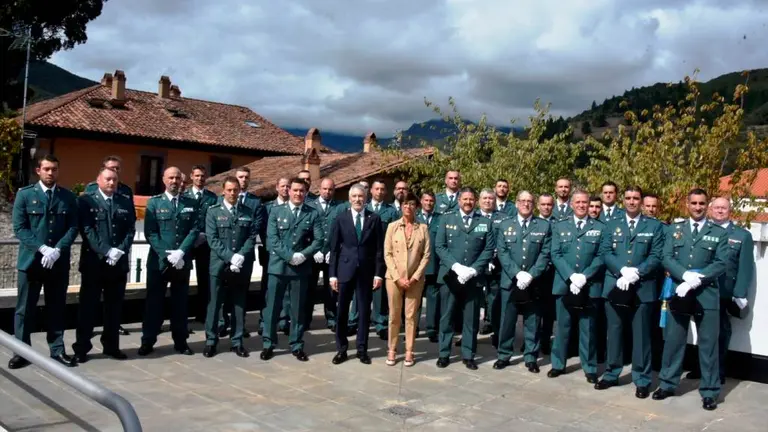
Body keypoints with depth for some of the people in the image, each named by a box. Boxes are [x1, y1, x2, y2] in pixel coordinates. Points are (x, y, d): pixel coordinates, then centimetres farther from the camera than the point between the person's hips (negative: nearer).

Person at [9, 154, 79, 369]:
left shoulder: (69, 197, 6)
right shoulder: (24, 194, 2)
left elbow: (73, 228, 2)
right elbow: (19, 228, -4)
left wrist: (57, 250, -13)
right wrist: (42, 248, -16)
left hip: (59, 262, 1)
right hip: (31, 260, -1)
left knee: (56, 309, 8)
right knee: (25, 309, 5)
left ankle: (57, 351, 16)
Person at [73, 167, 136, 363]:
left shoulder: (126, 202, 11)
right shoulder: (86, 200, 0)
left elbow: (131, 230, 5)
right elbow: (87, 230, -9)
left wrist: (120, 251, -10)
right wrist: (106, 251, -17)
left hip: (119, 262, 3)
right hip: (94, 261, -3)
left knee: (114, 306, 9)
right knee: (88, 306, 3)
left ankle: (111, 346, 19)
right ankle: (81, 348, 12)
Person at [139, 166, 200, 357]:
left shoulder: (191, 204, 7)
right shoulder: (154, 202, 3)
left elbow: (195, 230, -1)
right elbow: (150, 232, -4)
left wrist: (180, 252, -13)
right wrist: (167, 254, -15)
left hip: (183, 261, 1)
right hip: (158, 260, -1)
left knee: (180, 302, 8)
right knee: (154, 302, 4)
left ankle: (180, 341, 16)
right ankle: (148, 341, 13)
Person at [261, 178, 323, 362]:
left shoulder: (313, 214, 4)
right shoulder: (276, 212, 4)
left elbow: (318, 240, -2)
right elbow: (272, 239, -4)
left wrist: (303, 255, -16)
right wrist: (289, 256, -15)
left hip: (301, 267, 0)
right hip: (278, 265, 0)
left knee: (298, 308, 7)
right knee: (272, 306, 4)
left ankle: (297, 345, 16)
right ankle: (268, 344, 14)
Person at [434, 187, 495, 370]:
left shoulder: (485, 222, 7)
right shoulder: (447, 219, 6)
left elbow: (489, 250, 2)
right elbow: (439, 246, -1)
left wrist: (473, 270, -11)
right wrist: (456, 266, -13)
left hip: (474, 278, 1)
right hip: (450, 276, 0)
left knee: (471, 319, 6)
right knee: (446, 317, 5)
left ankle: (468, 355, 16)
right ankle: (444, 354, 15)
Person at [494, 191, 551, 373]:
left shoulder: (544, 226, 5)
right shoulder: (505, 225, 8)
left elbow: (545, 254, -2)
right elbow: (502, 253, 0)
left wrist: (531, 275, -13)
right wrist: (517, 273, -13)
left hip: (533, 282, 0)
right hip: (510, 281, 1)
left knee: (532, 322, 6)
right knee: (507, 321, 6)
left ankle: (530, 357, 16)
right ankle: (504, 355, 18)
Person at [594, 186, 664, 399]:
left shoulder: (654, 226, 6)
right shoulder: (612, 225, 10)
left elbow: (656, 256, -3)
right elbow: (606, 253, 2)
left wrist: (636, 273, -16)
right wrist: (623, 270, -15)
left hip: (642, 288, -2)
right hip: (615, 286, 2)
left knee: (641, 335, 3)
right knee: (614, 333, 10)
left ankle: (642, 380, 13)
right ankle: (611, 374, 21)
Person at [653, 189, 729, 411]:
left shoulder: (719, 233, 4)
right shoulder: (674, 230, 9)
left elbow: (722, 263, -5)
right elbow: (667, 258, -1)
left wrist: (698, 278, -18)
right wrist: (686, 275, -17)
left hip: (706, 295, -1)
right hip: (678, 293, 2)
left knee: (708, 344, 4)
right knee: (673, 341, 9)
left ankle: (709, 391, 14)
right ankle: (667, 384, 21)